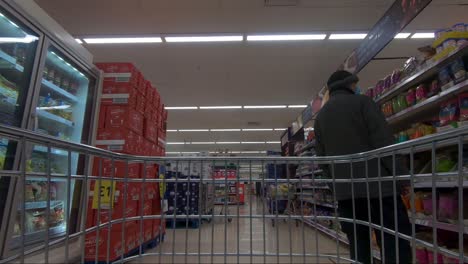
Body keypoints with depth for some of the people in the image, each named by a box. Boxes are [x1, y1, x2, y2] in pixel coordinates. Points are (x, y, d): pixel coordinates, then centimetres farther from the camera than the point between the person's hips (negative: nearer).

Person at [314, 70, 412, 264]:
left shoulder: (320, 116, 15)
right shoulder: (362, 102, 0)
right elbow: (384, 141, -9)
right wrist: (401, 175, -6)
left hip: (344, 189, 5)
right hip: (376, 183, -5)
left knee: (358, 245, 12)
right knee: (396, 243, 1)